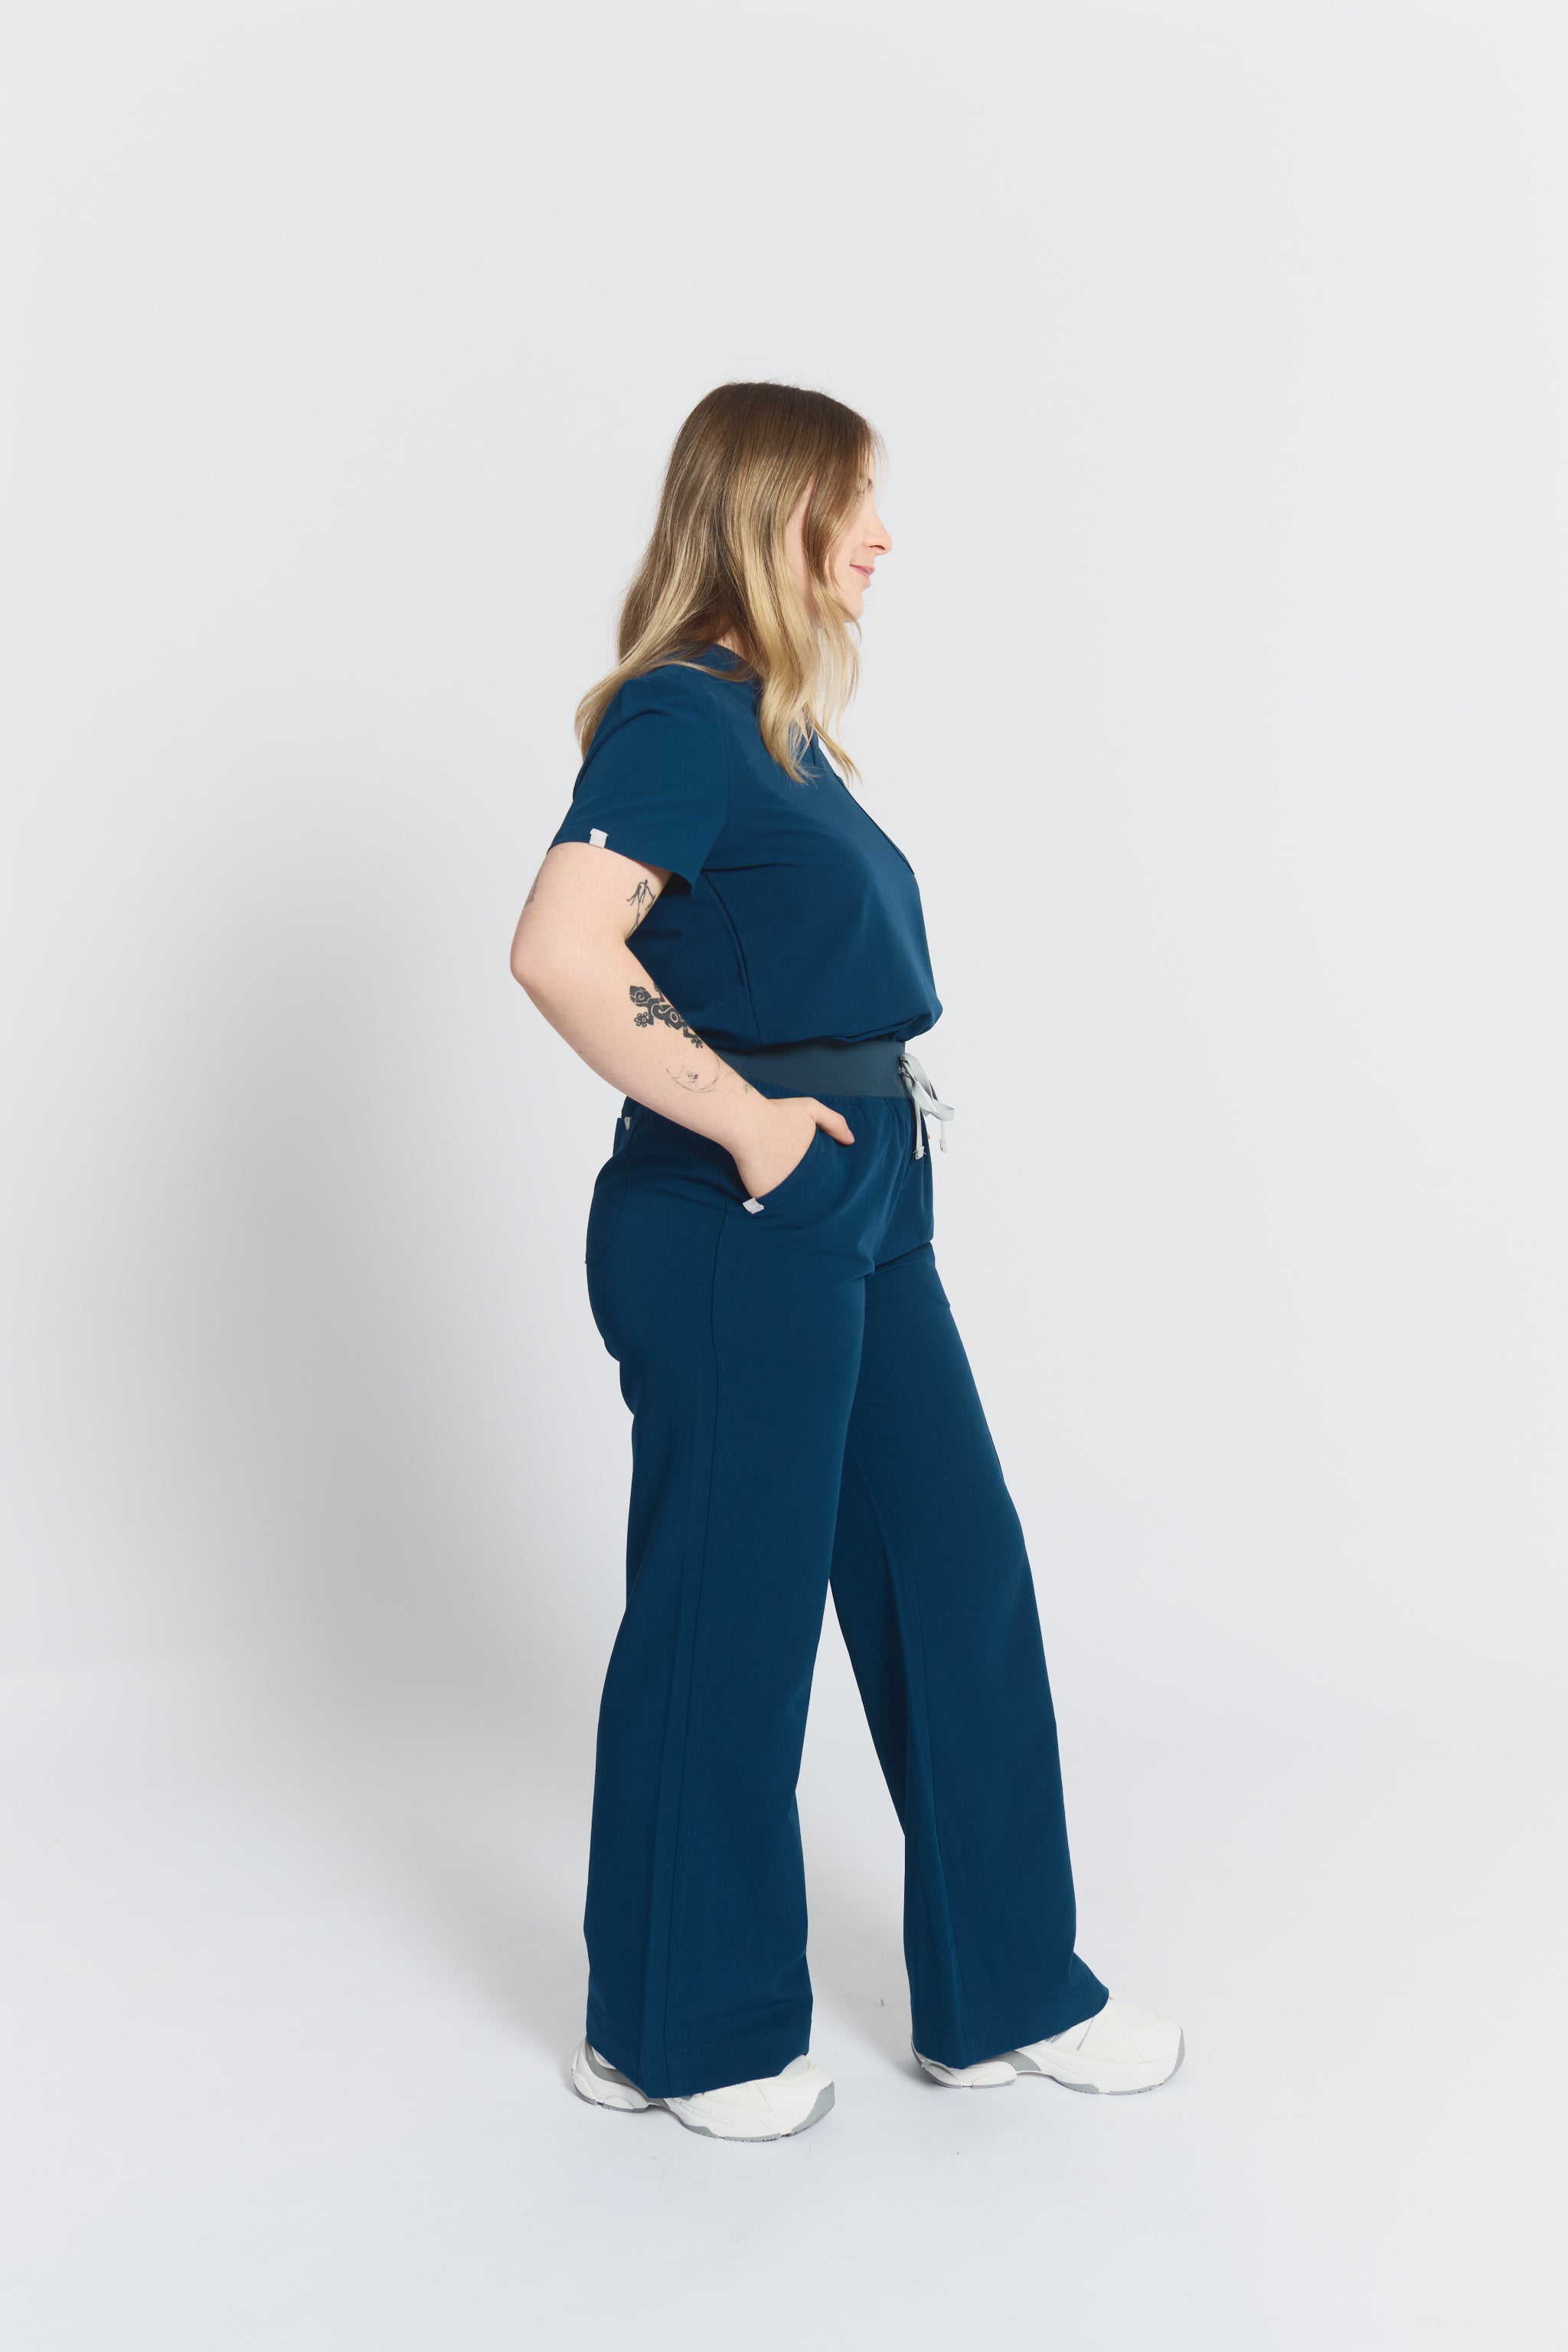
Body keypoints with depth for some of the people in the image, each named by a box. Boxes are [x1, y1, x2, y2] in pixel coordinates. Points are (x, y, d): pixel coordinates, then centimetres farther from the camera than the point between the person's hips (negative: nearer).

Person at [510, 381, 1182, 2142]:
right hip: (737, 1231, -10)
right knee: (728, 1616, 3)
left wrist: (850, 1136, 13)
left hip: (861, 1218, 10)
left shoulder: (780, 724, 15)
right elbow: (560, 952, -27)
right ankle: (681, 2032, 23)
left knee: (959, 1581, 13)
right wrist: (741, 1121, -20)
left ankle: (1004, 1997, 27)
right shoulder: (682, 715, -13)